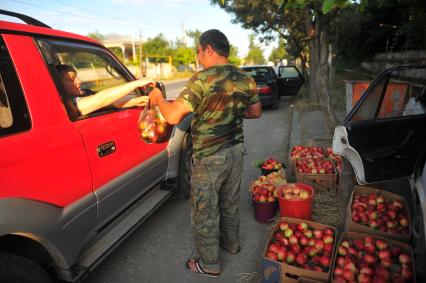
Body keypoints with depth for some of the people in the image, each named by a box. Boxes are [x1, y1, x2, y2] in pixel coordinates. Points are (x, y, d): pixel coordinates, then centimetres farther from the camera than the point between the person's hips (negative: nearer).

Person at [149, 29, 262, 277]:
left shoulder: (202, 79, -20)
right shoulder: (245, 78, 1)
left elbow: (173, 116, -24)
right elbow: (256, 112, 12)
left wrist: (158, 98, -5)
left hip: (209, 158, -7)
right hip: (236, 151, 7)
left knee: (205, 211, 10)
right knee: (230, 202, 24)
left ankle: (209, 264, 25)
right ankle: (231, 243, 44)